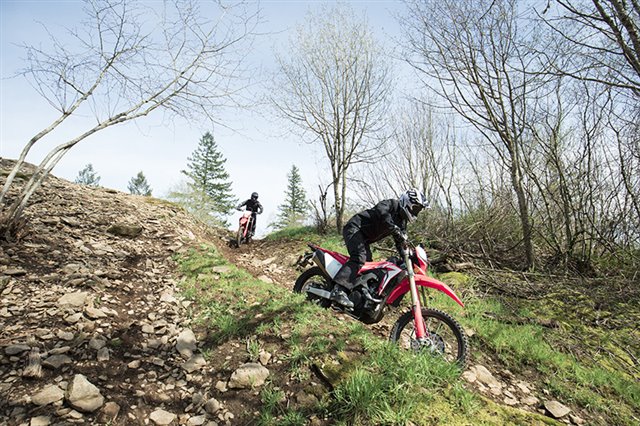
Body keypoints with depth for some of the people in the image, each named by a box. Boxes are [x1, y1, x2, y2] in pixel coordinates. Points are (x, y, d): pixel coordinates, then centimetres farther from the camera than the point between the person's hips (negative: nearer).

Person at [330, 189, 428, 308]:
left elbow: (400, 242, 16)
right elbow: (381, 211, -34)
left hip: (364, 239, 11)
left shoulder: (402, 222, 15)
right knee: (360, 257, -30)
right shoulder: (392, 204, -11)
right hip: (355, 228, -11)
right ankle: (338, 290, -40)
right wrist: (396, 229, -42)